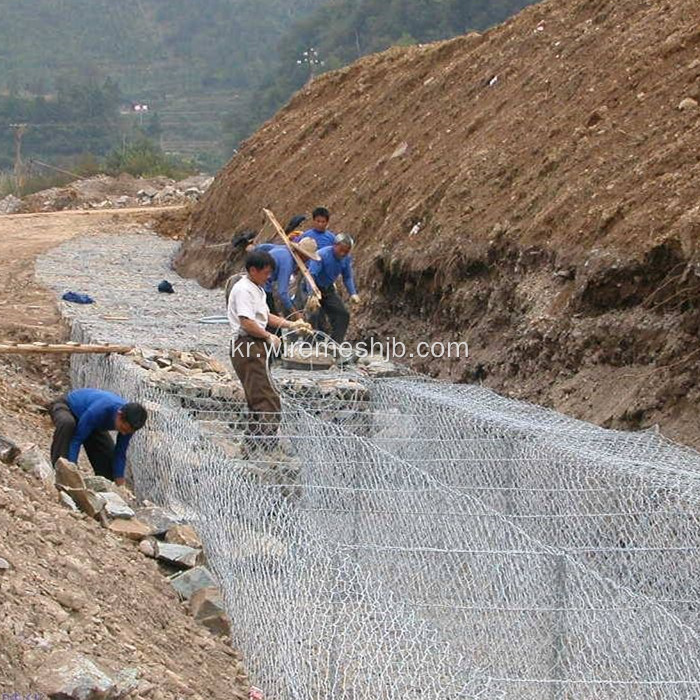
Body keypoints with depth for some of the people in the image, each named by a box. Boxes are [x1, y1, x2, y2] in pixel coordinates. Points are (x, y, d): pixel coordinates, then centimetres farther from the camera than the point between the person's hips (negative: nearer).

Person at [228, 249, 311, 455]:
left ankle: (250, 449, 18)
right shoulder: (243, 289, -13)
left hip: (257, 347, 11)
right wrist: (269, 337, -11)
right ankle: (266, 448, -20)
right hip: (247, 346, -11)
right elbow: (247, 322, -21)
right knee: (268, 401, -16)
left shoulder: (257, 289, 21)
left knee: (257, 402, 14)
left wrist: (291, 325, 19)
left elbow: (266, 316, 28)